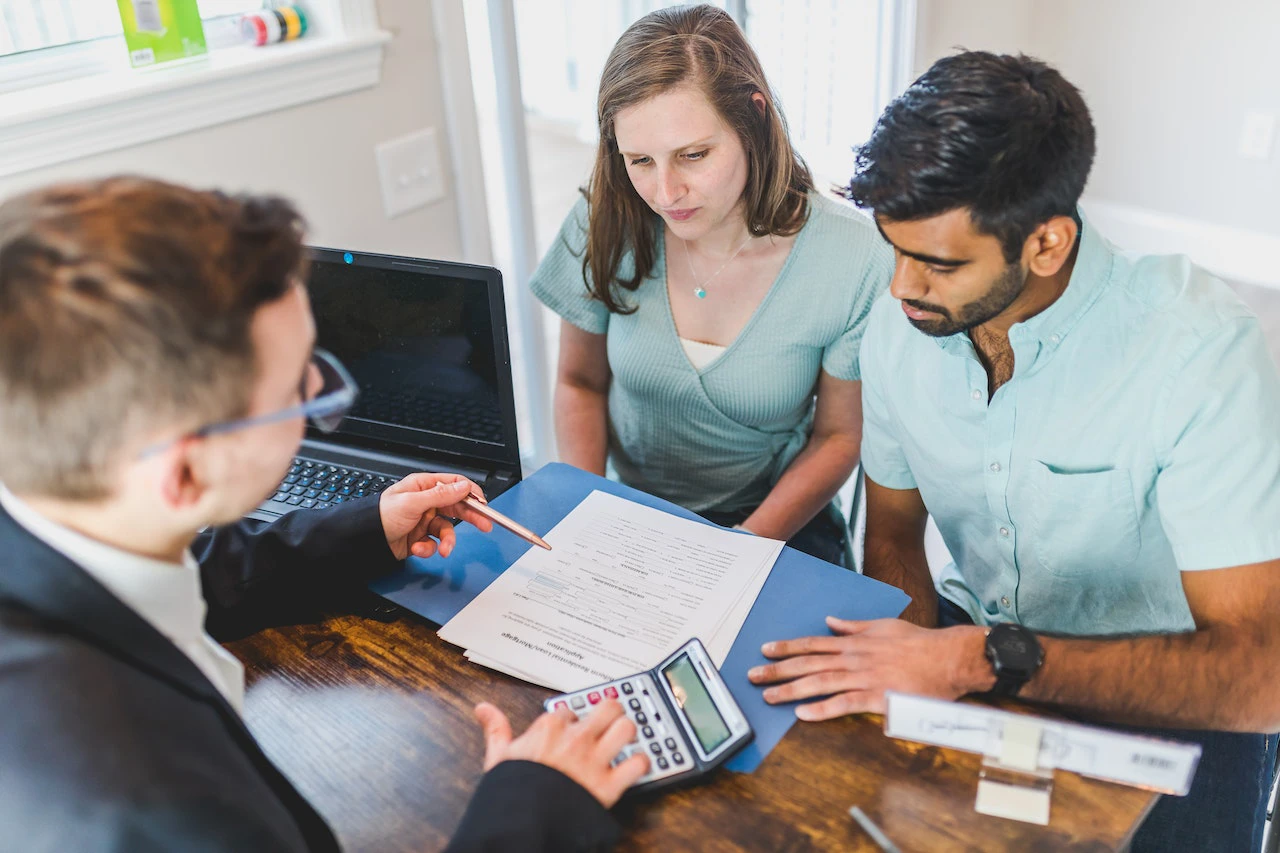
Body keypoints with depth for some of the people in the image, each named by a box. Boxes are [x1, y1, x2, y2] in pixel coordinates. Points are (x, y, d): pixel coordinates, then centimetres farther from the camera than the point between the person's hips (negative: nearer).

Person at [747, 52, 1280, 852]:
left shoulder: (1196, 343, -26)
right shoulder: (900, 323, -10)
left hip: (1162, 692, -3)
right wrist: (916, 651, -14)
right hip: (975, 640, 4)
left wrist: (988, 659, -37)